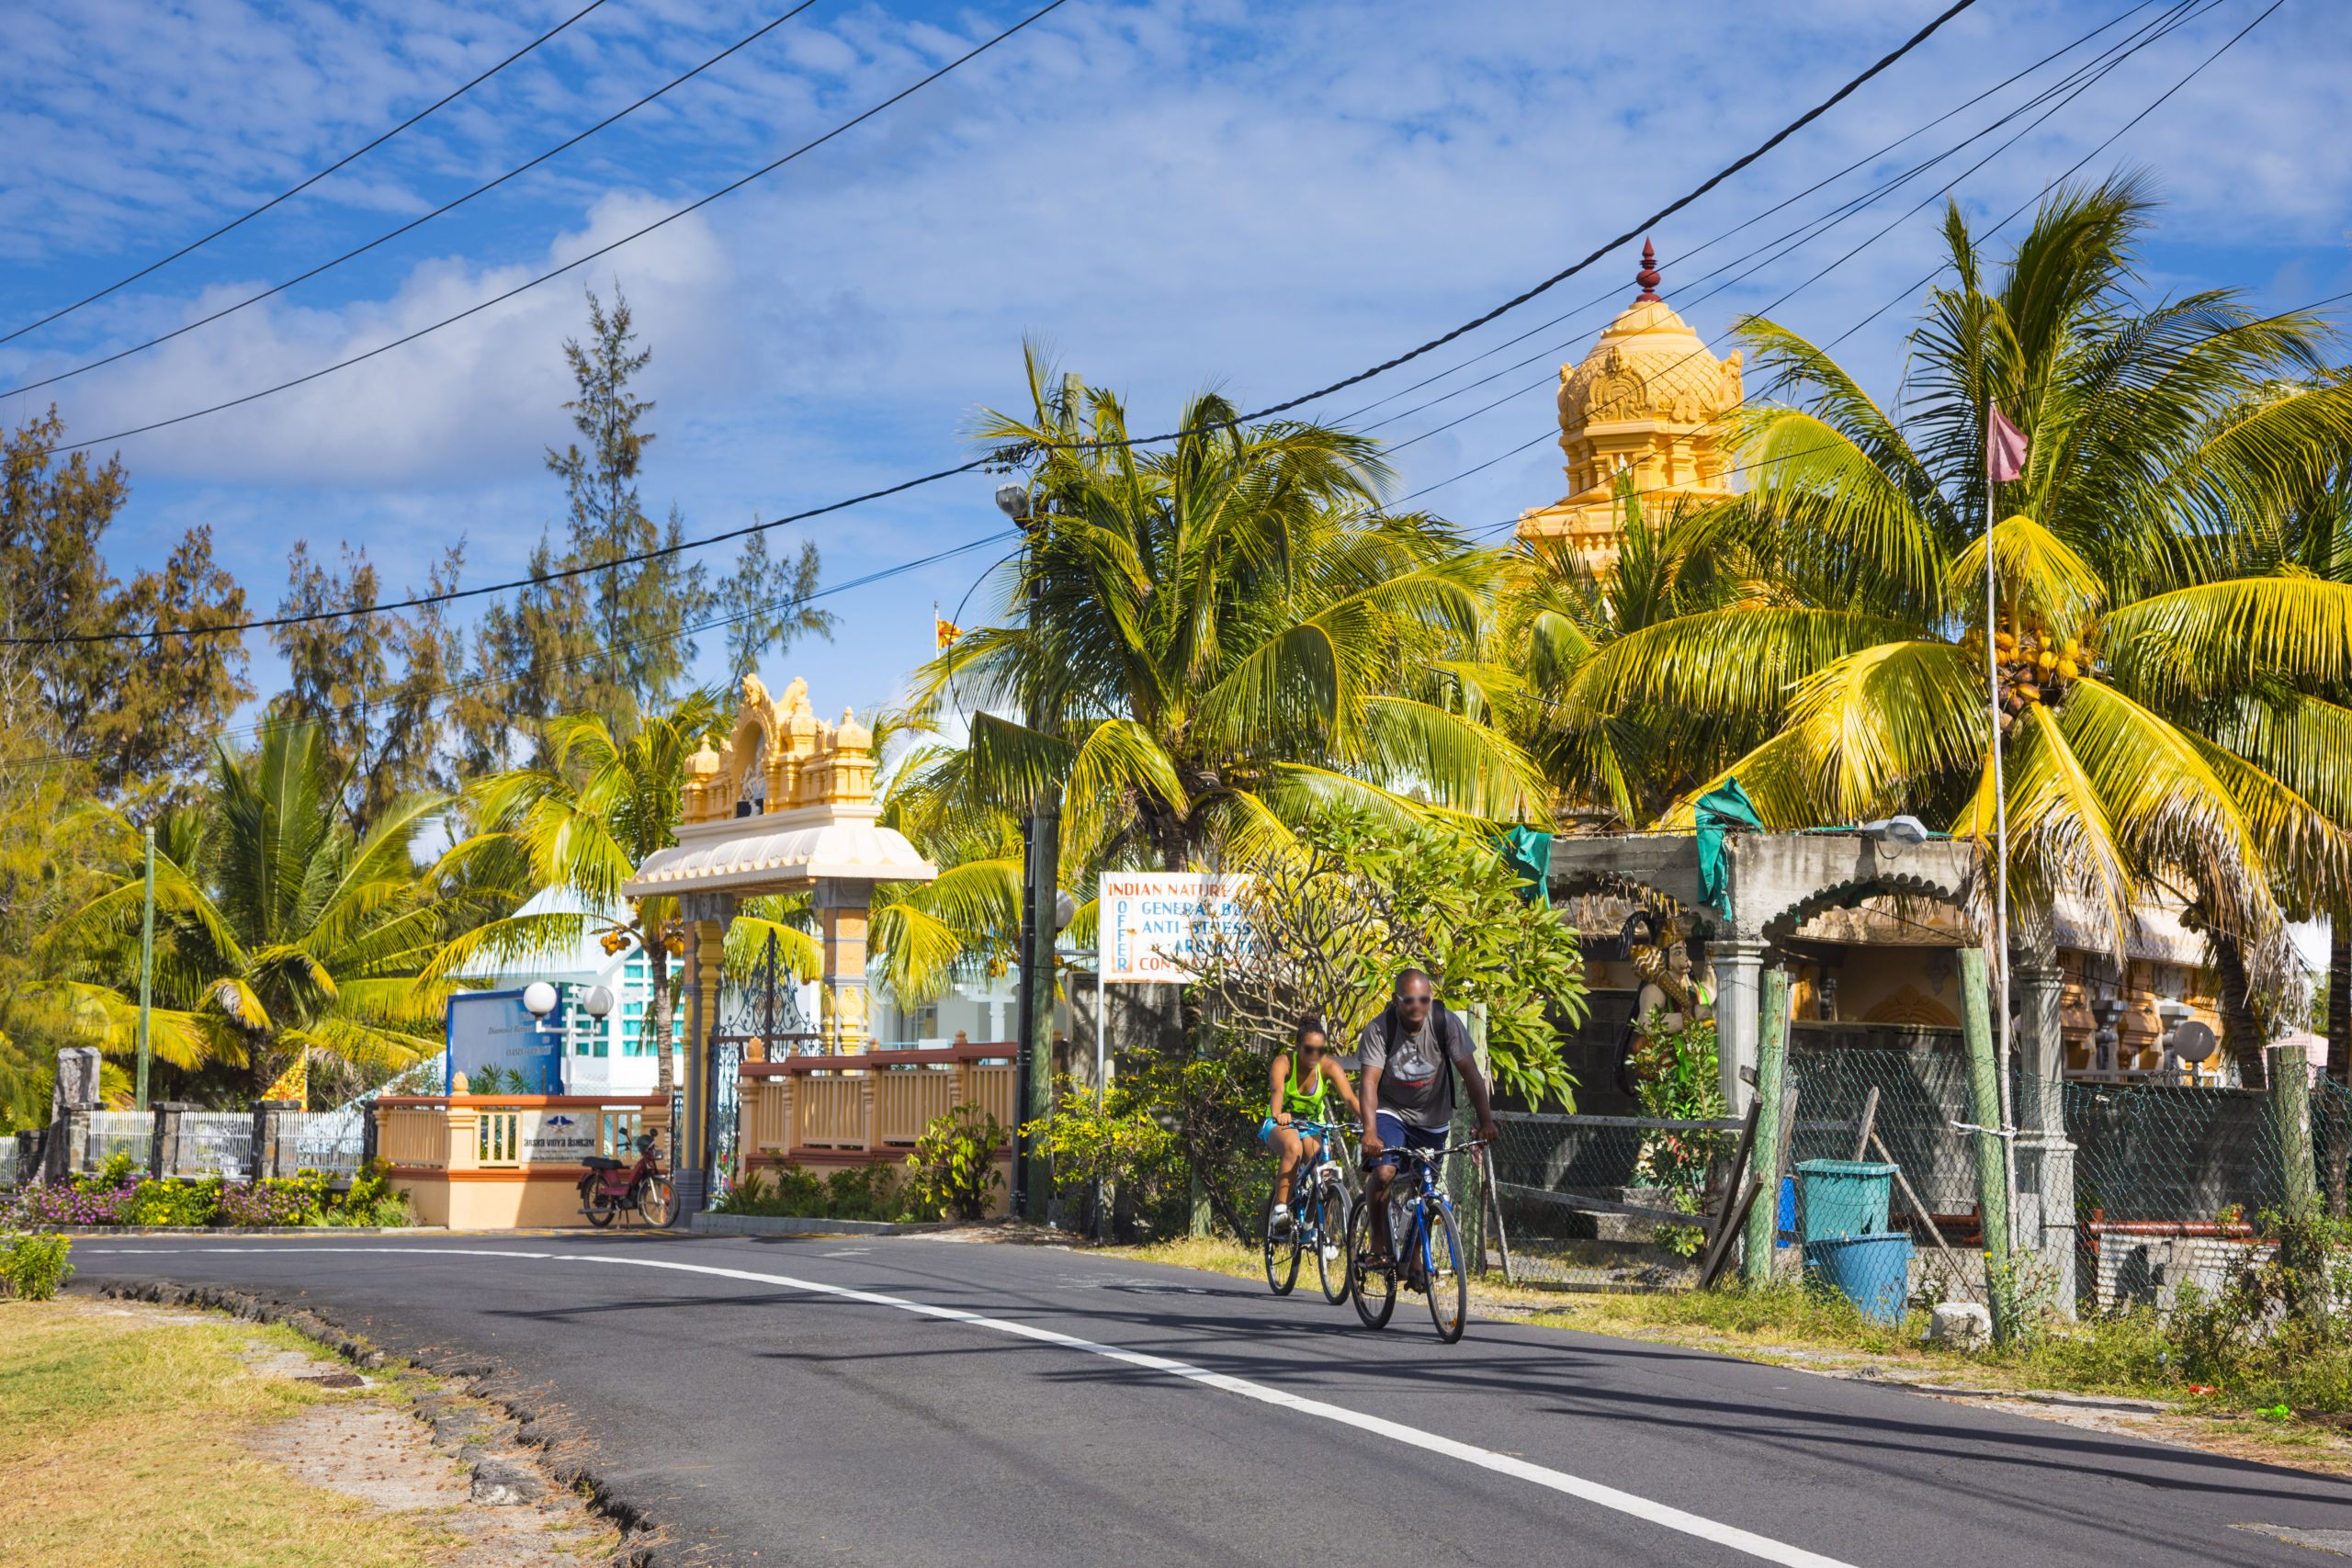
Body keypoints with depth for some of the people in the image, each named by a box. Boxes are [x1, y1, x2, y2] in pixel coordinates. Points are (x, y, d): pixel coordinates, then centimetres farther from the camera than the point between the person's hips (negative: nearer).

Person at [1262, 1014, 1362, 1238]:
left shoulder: (1329, 1067, -17)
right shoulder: (1284, 1063, -21)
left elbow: (1349, 1098, -30)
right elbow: (1278, 1091, -41)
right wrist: (1278, 1115, -63)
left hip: (1313, 1125, 2)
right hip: (1281, 1124, -2)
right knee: (1293, 1147, -36)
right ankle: (1280, 1211, -36)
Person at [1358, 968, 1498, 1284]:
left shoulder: (1446, 1023, -18)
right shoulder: (1379, 1030, -22)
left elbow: (1470, 1072, -19)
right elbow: (1370, 1082, -28)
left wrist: (1486, 1121, -29)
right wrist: (1370, 1132, -41)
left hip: (1432, 1119, 2)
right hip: (1390, 1112, -2)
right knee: (1384, 1173, -25)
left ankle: (1413, 1260, 24)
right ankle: (1378, 1238, -1)